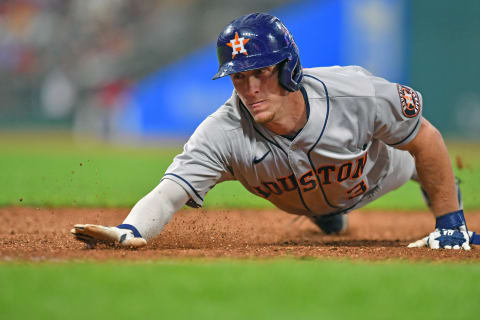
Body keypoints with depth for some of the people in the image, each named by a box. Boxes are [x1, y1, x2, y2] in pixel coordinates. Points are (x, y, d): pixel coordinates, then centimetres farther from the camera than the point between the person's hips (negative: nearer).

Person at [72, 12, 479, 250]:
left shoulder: (358, 95, -46)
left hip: (376, 171, 0)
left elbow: (427, 139, -29)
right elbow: (168, 194, -55)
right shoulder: (224, 134, -45)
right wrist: (130, 231, -78)